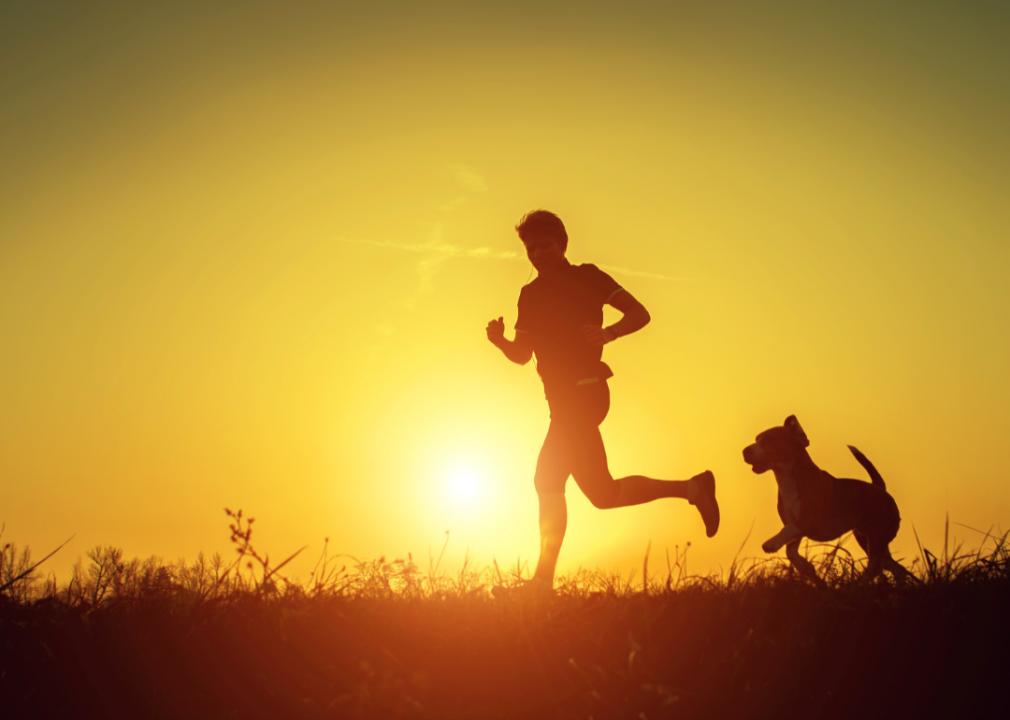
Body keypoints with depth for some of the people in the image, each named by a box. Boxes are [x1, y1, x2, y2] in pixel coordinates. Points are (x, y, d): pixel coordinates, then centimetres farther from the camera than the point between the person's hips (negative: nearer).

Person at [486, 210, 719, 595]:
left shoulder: (586, 277, -2)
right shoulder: (531, 294, 16)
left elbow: (639, 313, -7)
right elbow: (522, 354, 15)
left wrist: (607, 333, -26)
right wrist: (500, 340, -7)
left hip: (584, 393, -8)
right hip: (564, 400, 8)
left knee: (549, 480, -13)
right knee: (603, 492, 7)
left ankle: (544, 577, -7)